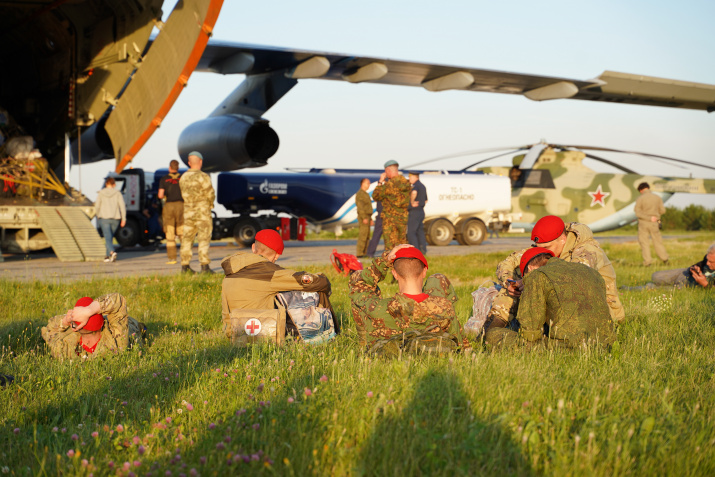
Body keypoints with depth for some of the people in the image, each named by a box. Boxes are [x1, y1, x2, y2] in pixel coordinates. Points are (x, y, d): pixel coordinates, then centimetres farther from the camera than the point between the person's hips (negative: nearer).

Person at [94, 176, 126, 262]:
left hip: (104, 218, -2)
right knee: (110, 237, 18)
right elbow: (122, 206, -5)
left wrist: (98, 216, 21)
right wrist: (124, 218, -2)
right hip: (115, 218, 2)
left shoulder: (101, 193, 2)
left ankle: (112, 252, -32)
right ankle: (108, 256, 20)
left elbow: (97, 206, 3)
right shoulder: (117, 193, 2)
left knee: (108, 237, -8)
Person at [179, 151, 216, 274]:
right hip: (202, 210, -6)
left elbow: (184, 195, 13)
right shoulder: (203, 177, -13)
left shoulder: (183, 177, 6)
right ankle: (204, 266, -9)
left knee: (187, 238, 9)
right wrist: (210, 202, 11)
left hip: (188, 211, 6)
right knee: (204, 239, -4)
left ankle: (185, 266, 10)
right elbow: (211, 195, -12)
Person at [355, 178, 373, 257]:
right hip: (363, 217, -10)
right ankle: (359, 253, -15)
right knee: (363, 235, -13)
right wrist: (364, 218, -24)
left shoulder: (365, 194, 20)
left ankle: (364, 253, 13)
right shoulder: (360, 193, -11)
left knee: (367, 236, 10)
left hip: (367, 217, 10)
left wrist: (370, 218, 22)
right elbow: (360, 206, -19)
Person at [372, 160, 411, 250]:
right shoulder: (406, 183, 6)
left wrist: (380, 182, 3)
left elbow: (376, 196, -7)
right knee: (402, 244, 14)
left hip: (391, 218, -7)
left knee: (390, 246, -4)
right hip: (403, 217, 7)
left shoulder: (390, 184, -16)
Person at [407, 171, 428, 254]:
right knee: (420, 232, 14)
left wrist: (412, 202, -27)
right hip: (421, 212, 10)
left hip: (414, 212, -10)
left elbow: (414, 192, -41)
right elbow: (425, 200, 25)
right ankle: (423, 250, 13)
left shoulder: (416, 185, -16)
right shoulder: (423, 186, 15)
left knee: (411, 233, -6)